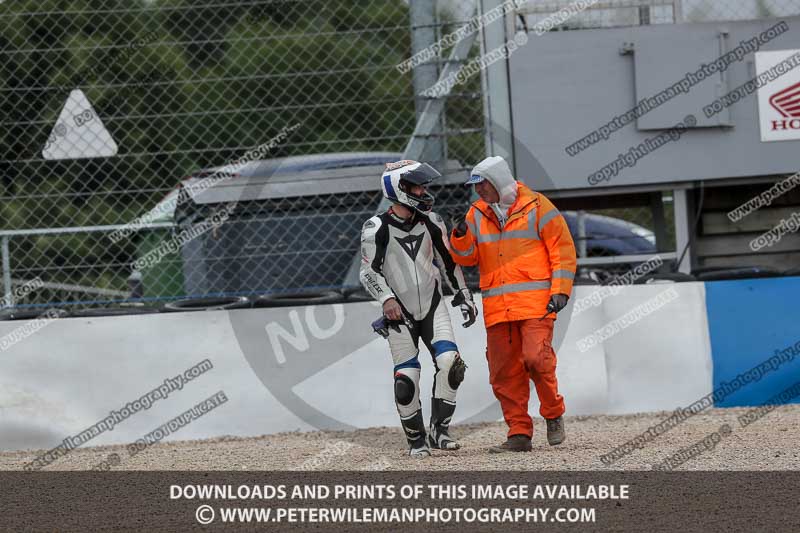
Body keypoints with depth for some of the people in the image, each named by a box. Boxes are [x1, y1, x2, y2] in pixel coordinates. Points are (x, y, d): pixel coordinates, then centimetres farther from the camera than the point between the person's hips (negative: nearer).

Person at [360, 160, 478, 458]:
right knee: (406, 380, -5)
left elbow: (448, 262, 14)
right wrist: (387, 299, -23)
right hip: (400, 314, -3)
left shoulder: (431, 223, 4)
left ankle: (439, 430, -2)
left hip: (433, 307, 3)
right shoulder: (376, 229, -9)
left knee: (450, 363, -15)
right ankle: (416, 440, 11)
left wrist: (464, 298, 14)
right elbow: (369, 272, -8)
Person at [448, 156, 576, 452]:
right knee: (504, 373, 1)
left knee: (536, 357, -20)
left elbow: (562, 250, 0)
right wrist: (461, 236, -9)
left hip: (535, 303, -5)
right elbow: (466, 258, 12)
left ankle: (553, 414, 2)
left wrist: (560, 291, -9)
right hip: (497, 309, 5)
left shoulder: (536, 207, 0)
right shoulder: (478, 214, 14)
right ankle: (519, 434, 7)